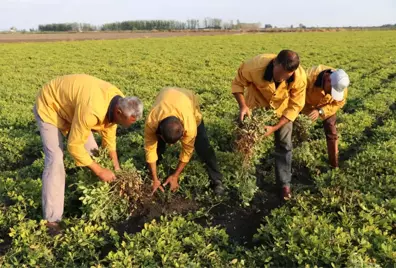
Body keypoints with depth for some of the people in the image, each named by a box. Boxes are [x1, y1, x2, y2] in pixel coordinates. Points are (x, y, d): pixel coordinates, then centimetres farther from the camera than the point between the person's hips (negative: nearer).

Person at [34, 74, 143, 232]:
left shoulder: (118, 101, -17)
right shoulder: (92, 111, -43)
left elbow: (108, 133, -2)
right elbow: (74, 145, -31)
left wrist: (116, 167, -3)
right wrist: (99, 171, -24)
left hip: (71, 106, 8)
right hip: (49, 107, -8)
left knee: (92, 151, 5)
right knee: (55, 160, -17)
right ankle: (52, 219, -11)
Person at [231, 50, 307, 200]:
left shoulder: (300, 78, -34)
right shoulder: (254, 66, -39)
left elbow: (295, 107, -23)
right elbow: (237, 84, -19)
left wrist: (274, 128, -29)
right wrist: (243, 105, -34)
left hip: (282, 106, 0)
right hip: (257, 103, 0)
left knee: (284, 145, 3)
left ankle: (285, 184, 19)